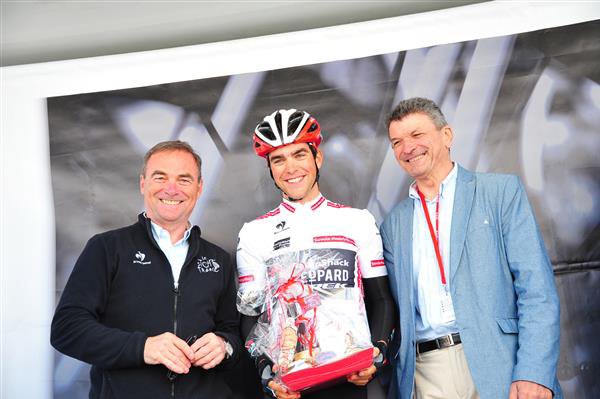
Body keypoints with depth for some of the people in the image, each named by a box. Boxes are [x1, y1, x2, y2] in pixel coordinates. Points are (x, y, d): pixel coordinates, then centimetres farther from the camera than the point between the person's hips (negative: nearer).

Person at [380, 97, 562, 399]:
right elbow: (399, 309, 13)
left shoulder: (502, 191, 2)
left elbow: (537, 287, -5)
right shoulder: (393, 224, 13)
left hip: (495, 365, -3)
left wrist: (534, 374, -15)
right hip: (426, 375, 3)